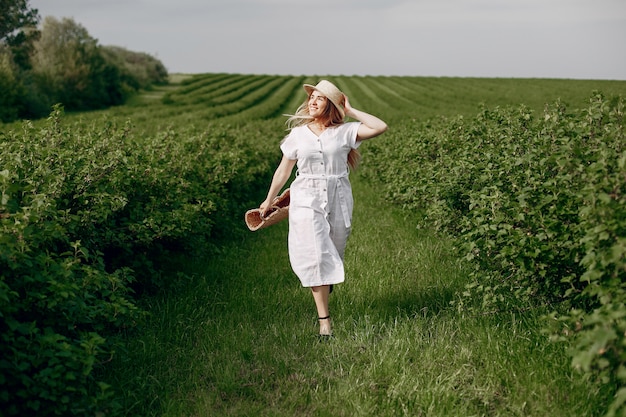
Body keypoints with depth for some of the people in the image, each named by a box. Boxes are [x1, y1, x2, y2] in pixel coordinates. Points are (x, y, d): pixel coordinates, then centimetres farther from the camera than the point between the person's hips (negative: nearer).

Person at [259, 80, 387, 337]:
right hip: (307, 200, 0)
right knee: (315, 256, -9)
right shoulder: (298, 134, 3)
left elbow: (380, 127, -14)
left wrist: (351, 111, -6)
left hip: (338, 200, 1)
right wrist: (269, 200, 17)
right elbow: (283, 170, 12)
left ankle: (324, 287, 45)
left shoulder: (345, 131, -1)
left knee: (333, 254, 11)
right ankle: (324, 319, -6)